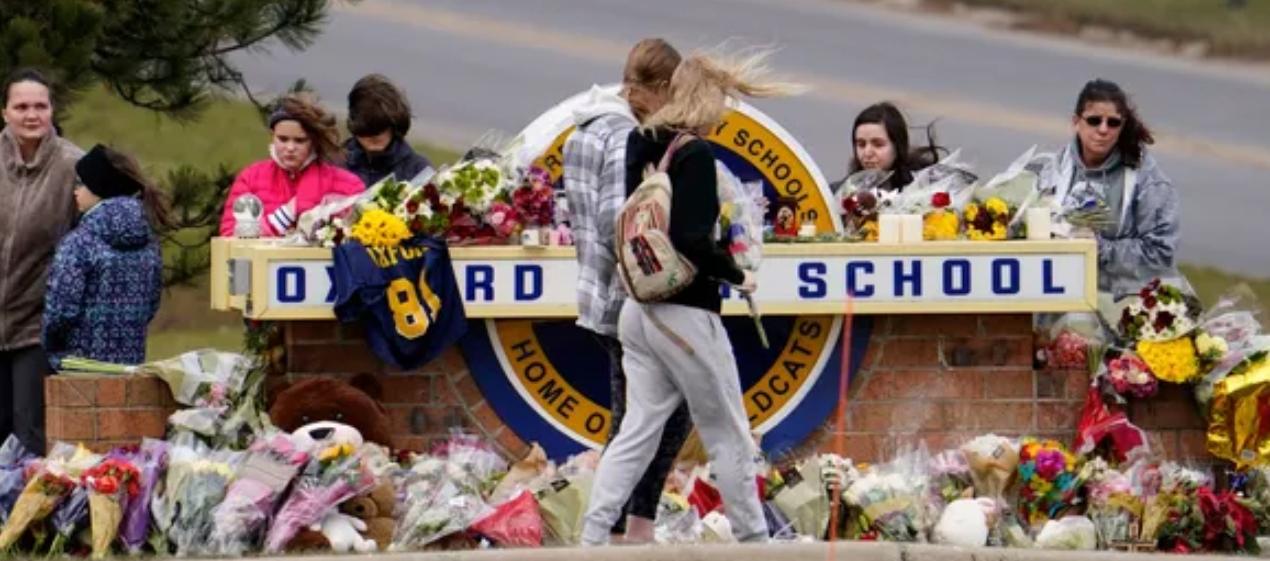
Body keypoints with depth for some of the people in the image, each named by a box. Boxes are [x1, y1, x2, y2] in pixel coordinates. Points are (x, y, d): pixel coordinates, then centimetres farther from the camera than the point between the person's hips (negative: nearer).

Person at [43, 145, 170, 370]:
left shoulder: (79, 243, -14)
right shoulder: (148, 242, 6)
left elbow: (61, 311, -16)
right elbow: (151, 307, 11)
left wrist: (51, 347, 1)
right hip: (131, 361, 6)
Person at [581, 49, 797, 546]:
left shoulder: (643, 145, 6)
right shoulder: (695, 154, -16)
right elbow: (692, 240, -24)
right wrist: (737, 275, -8)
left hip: (640, 310, 7)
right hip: (686, 314, -7)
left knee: (638, 429, 9)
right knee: (729, 435, 6)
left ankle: (592, 538, 1)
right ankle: (752, 538, 15)